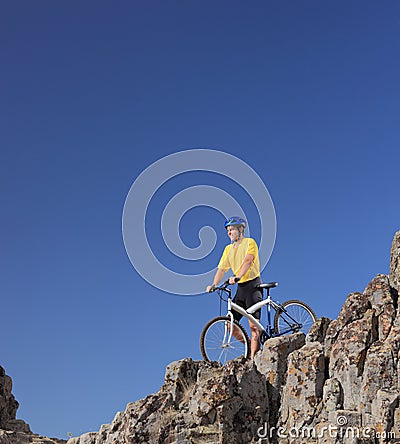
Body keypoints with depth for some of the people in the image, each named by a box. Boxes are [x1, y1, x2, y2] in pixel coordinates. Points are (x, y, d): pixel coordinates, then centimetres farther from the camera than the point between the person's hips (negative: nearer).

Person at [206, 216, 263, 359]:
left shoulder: (250, 242, -3)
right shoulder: (228, 249, 17)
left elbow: (248, 261, -20)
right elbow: (221, 268, 10)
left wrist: (237, 276, -36)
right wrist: (214, 285, -6)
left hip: (253, 285, -7)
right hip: (240, 288, 7)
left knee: (253, 324, -13)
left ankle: (253, 356, -12)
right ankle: (253, 346, 18)